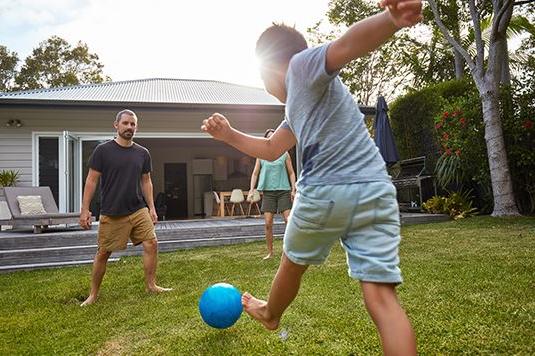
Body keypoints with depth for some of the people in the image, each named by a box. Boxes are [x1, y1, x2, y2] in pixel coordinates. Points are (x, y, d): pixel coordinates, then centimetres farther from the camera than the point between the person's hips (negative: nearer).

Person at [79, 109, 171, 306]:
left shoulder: (142, 153, 6)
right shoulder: (103, 150, -5)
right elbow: (91, 180, -3)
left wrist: (151, 207, 9)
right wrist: (85, 209, -6)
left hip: (138, 210, 3)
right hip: (111, 213, -3)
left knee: (151, 243, -6)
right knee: (103, 253, 7)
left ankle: (150, 285, 12)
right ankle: (93, 295, 24)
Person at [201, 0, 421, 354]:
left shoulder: (302, 65, 3)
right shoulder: (298, 107, 28)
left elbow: (348, 43, -20)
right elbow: (271, 149, 37)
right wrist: (229, 135, 32)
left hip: (326, 192, -7)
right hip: (376, 192, 8)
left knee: (293, 263, 21)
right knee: (382, 297, 1)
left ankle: (270, 313, 49)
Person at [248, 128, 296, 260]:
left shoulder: (284, 154, 7)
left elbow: (291, 173, 9)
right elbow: (255, 173, 11)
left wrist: (293, 189, -1)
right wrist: (251, 190, 1)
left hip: (283, 190, -1)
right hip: (268, 191, 1)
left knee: (289, 221, -8)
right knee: (268, 223, -1)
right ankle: (270, 252, 11)